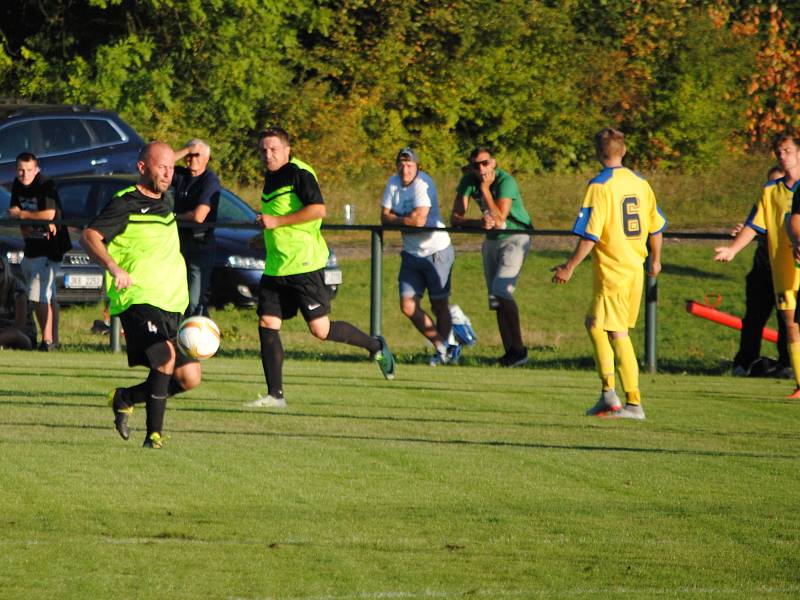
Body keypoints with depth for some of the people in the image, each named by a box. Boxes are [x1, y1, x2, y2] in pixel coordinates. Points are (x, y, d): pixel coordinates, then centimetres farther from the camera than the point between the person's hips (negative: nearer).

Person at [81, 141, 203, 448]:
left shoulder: (163, 202, 17)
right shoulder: (125, 204, -7)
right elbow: (89, 236, -20)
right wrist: (113, 267, -33)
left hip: (172, 304, 8)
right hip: (138, 299, -8)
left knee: (189, 377, -1)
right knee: (166, 355, -29)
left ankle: (124, 398, 21)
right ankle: (154, 434, -21)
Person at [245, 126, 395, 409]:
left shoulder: (299, 173, -11)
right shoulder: (270, 177, 16)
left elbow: (318, 209, -23)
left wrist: (276, 221, -21)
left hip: (304, 265, -8)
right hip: (275, 267, 8)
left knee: (320, 330, -8)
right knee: (267, 325, -2)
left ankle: (375, 346, 16)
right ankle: (275, 395, 1)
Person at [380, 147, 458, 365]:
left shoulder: (422, 183, -18)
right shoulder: (394, 182, 4)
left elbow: (419, 220, -26)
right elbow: (385, 217, 2)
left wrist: (396, 219, -9)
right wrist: (407, 220, -14)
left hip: (436, 252, -7)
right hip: (411, 255, 7)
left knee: (439, 306, 3)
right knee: (408, 306, 0)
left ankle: (443, 352, 20)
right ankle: (441, 346, 15)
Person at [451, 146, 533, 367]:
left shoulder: (506, 182, -23)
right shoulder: (468, 181, -7)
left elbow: (499, 219, -31)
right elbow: (455, 218, -9)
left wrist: (485, 189, -31)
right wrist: (479, 223, -27)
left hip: (515, 237, -7)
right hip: (492, 240, 7)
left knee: (501, 289, -21)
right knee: (496, 298, 6)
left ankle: (518, 349, -16)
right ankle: (510, 352, 13)